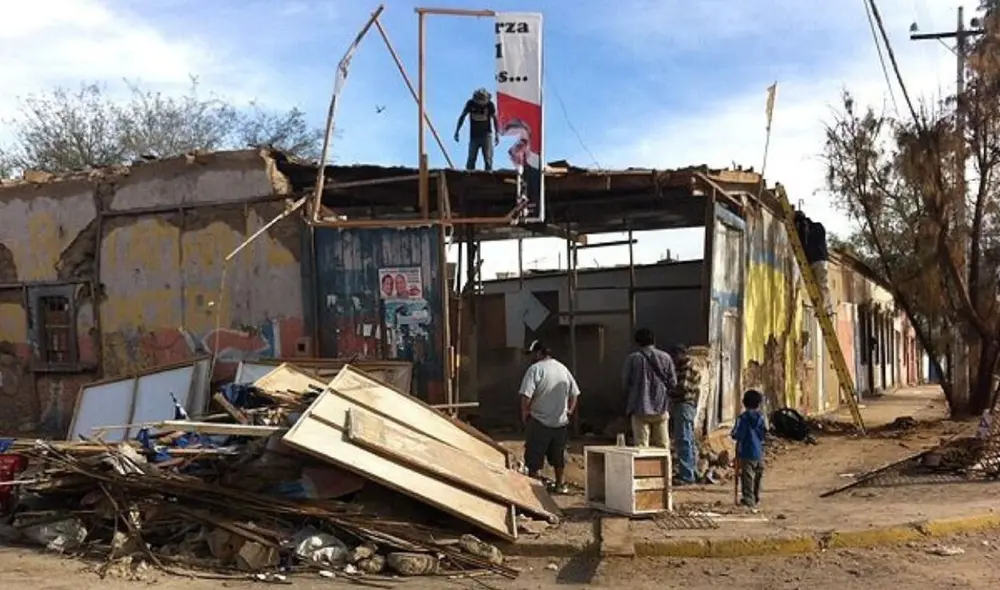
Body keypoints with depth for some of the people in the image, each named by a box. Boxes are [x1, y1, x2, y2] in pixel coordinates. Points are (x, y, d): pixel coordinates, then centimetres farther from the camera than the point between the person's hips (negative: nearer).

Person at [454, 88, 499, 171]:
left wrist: (497, 134, -9)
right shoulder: (470, 103, -5)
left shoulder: (490, 104, -8)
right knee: (471, 159, -2)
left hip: (487, 135, -1)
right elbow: (462, 116, 6)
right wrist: (457, 131, 7)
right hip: (474, 135, 1)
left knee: (488, 159, -8)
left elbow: (495, 119, -2)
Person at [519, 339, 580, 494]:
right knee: (558, 456, 18)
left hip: (539, 422, -6)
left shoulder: (535, 369, -13)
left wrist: (524, 412, -7)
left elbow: (526, 395, -21)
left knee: (534, 457, 4)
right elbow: (575, 393, 13)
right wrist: (570, 410, 21)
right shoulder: (563, 368, 8)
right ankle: (560, 484, 28)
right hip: (561, 421, 6)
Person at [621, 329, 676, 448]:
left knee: (641, 445, 1)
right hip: (661, 408, 3)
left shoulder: (633, 358, -6)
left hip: (640, 408, -2)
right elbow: (673, 383, 3)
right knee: (662, 445, 11)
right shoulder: (666, 358, 1)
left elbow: (625, 384, -2)